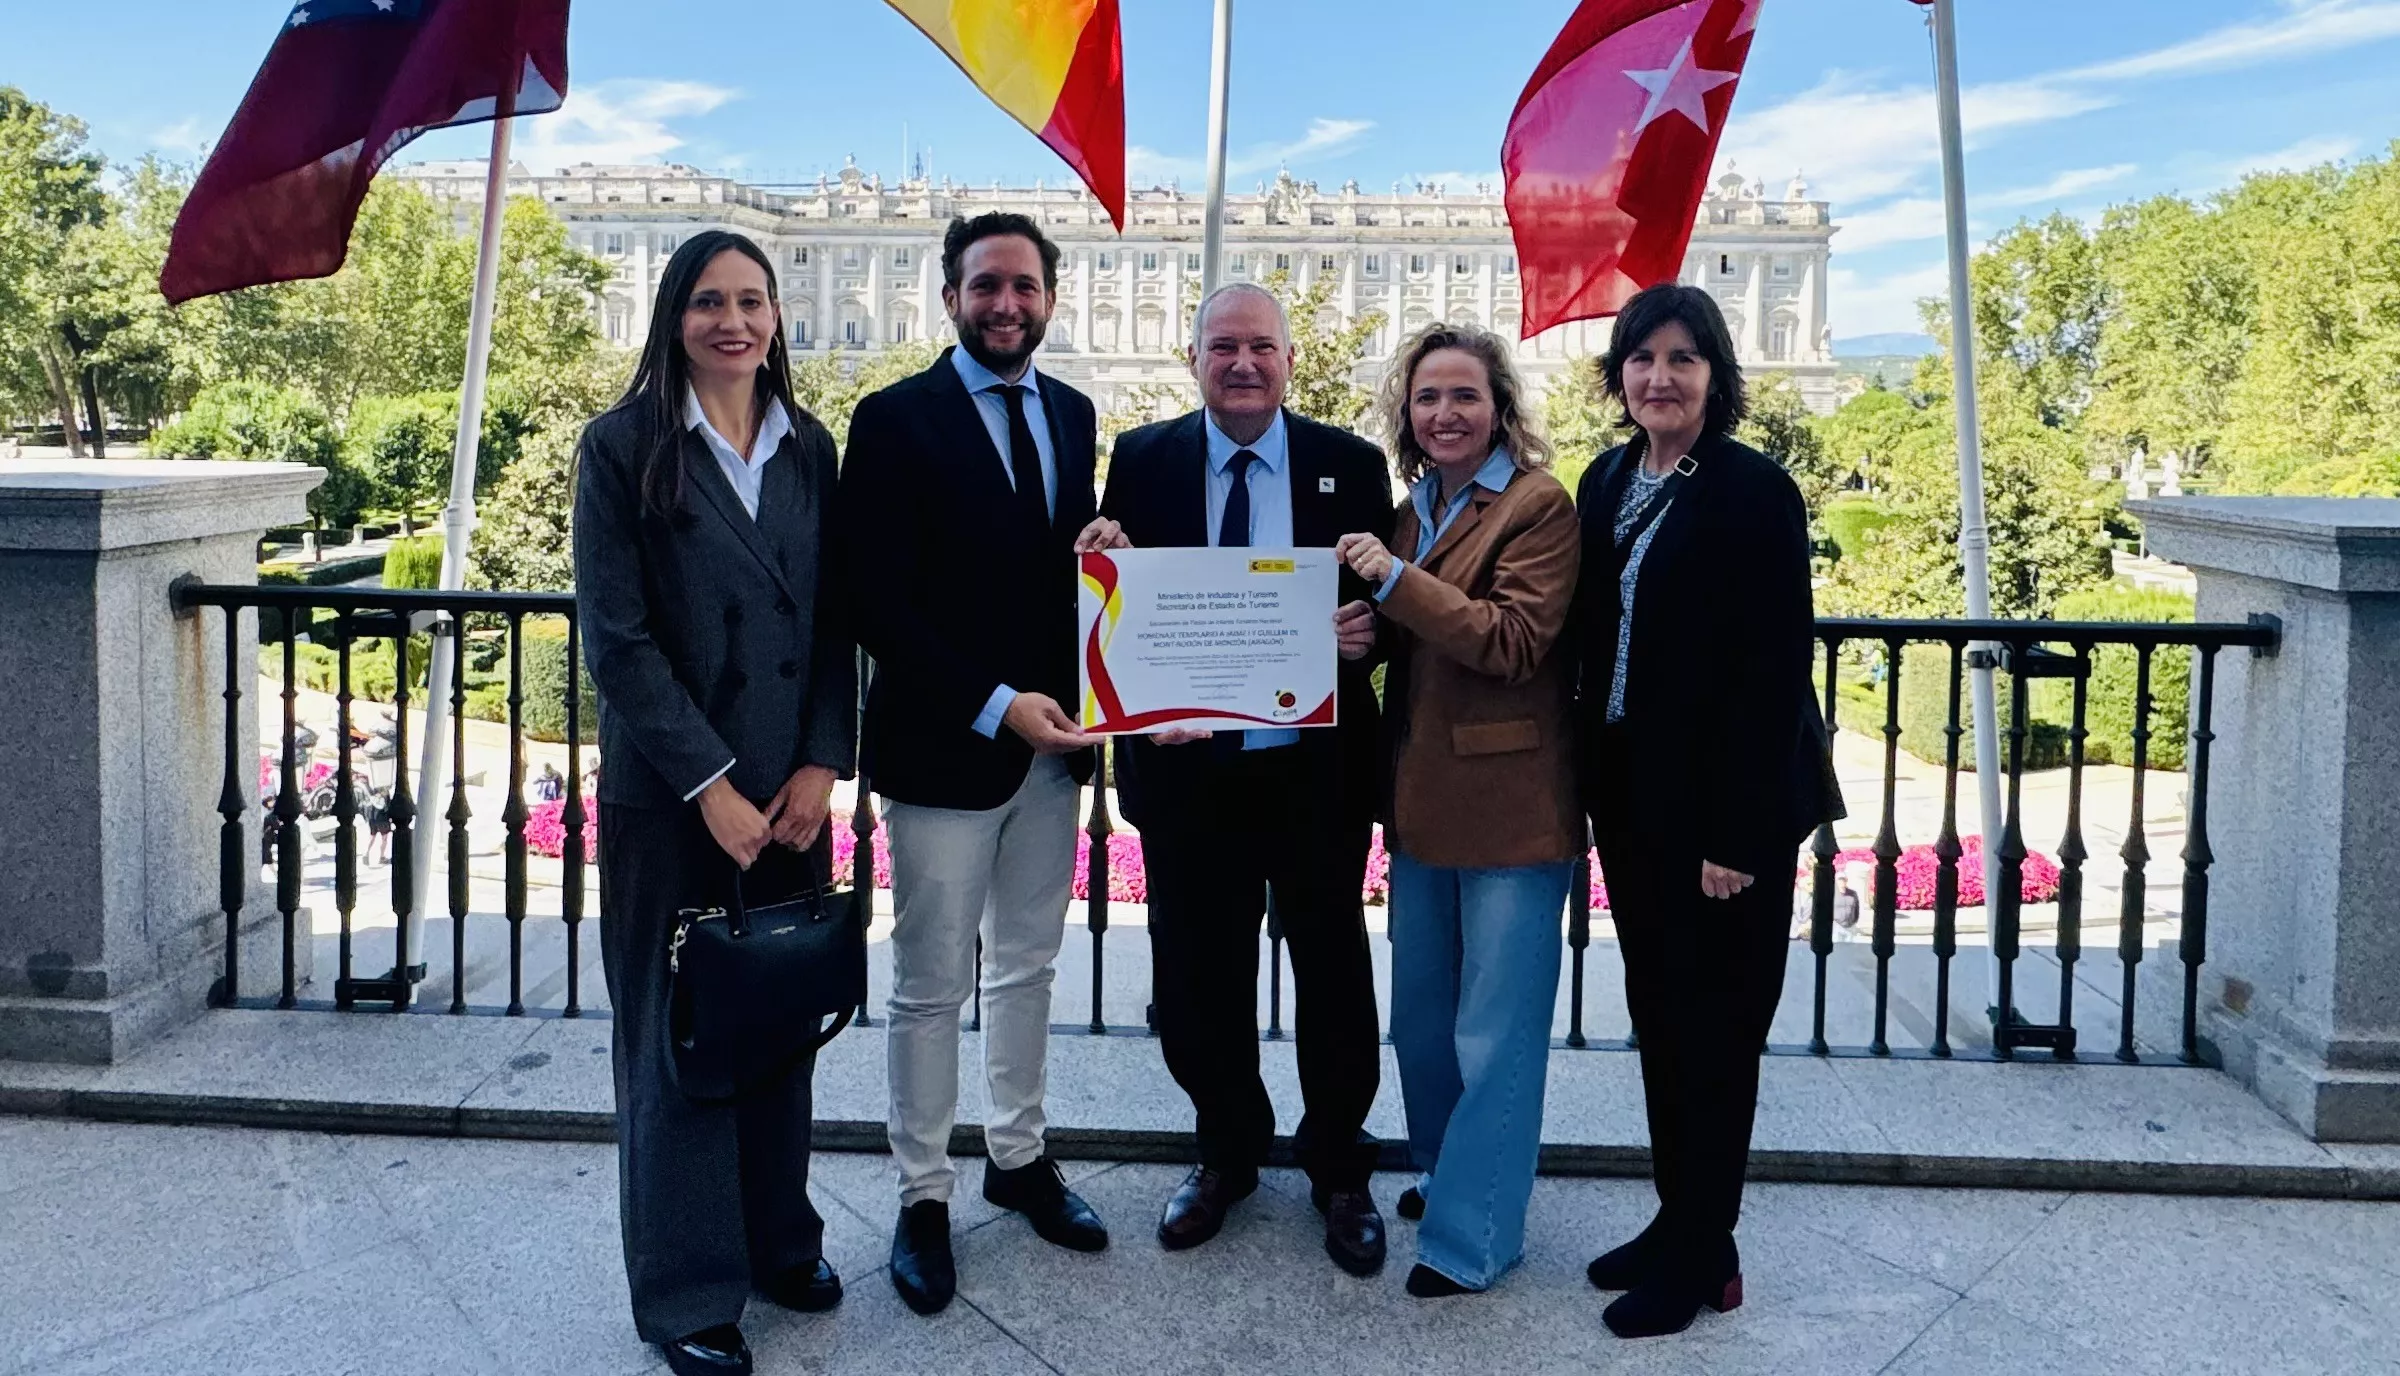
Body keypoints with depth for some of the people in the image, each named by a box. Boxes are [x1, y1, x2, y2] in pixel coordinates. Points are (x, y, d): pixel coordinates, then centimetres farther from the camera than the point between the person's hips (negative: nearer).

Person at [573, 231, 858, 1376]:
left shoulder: (809, 449, 7)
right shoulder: (623, 447, -6)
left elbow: (834, 622, 7)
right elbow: (616, 638, -10)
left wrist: (820, 766, -5)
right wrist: (712, 784, -14)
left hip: (792, 791, 4)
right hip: (670, 795, -4)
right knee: (679, 1034, 6)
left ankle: (778, 1239, 31)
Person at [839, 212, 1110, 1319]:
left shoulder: (1072, 415, 8)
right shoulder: (895, 420, -10)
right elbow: (882, 604, -15)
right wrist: (994, 708, -21)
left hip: (1051, 740, 6)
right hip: (943, 748, -5)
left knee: (1028, 965, 18)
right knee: (932, 986, 6)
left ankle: (1019, 1155, 34)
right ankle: (923, 1196, 21)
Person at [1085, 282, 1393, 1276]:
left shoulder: (1350, 464, 2)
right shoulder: (1143, 460, 3)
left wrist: (1369, 628, -18)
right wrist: (1106, 566, -17)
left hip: (1316, 764, -1)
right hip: (1188, 760, 1)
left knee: (1332, 968, 10)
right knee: (1198, 971, 11)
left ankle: (1339, 1168, 30)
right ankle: (1228, 1151, 35)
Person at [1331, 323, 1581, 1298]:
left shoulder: (1538, 505, -10)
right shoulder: (1413, 513, 13)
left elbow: (1514, 639, -20)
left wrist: (1395, 580, -23)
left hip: (1508, 807, -8)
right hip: (1423, 800, 8)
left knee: (1496, 1032, 2)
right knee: (1421, 1014, 20)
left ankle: (1473, 1232, 13)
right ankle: (1442, 1173, 38)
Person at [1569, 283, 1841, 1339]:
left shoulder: (1754, 491, -14)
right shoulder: (1608, 481, 8)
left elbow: (1774, 672, -17)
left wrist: (1737, 832, -20)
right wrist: (1589, 783, 6)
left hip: (1723, 804, -7)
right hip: (1630, 793, 7)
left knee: (1712, 1028, 5)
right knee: (1659, 1016, 15)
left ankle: (1700, 1257, 19)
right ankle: (1678, 1223, 30)